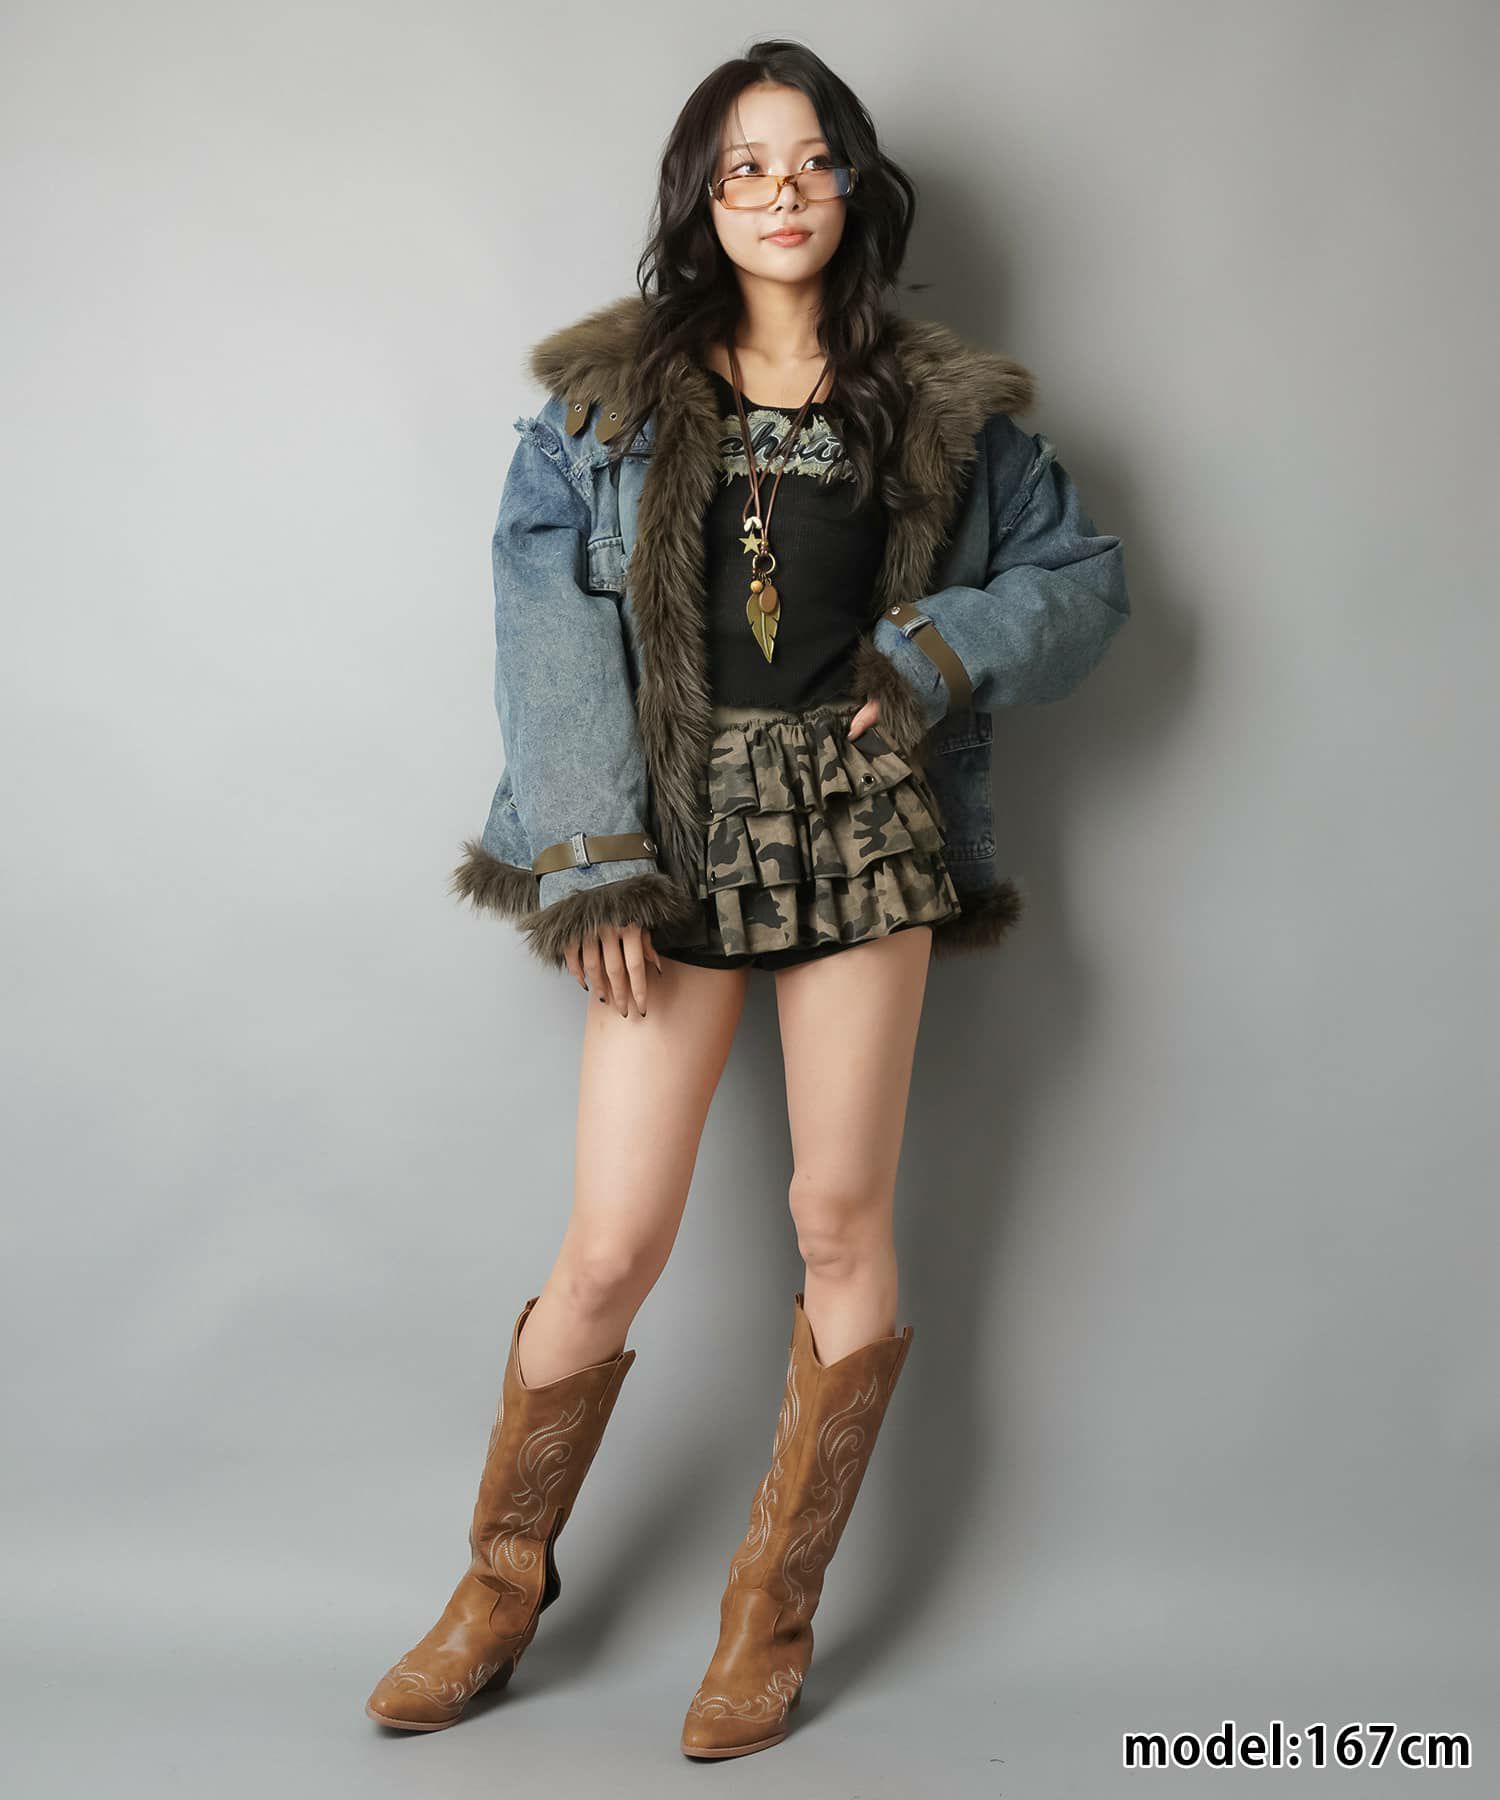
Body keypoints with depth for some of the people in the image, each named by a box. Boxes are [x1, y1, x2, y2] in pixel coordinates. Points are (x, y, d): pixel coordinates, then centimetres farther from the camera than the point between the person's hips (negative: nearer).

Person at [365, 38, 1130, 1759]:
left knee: (842, 1225, 4)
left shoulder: (941, 406, 9)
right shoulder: (608, 394, 6)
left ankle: (774, 1614, 22)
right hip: (678, 833, -1)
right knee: (610, 1247, -2)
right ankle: (501, 1583, 22)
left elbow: (1084, 575, 14)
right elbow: (548, 616, -3)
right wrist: (593, 859, -13)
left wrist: (951, 646, -6)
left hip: (863, 824, 1)